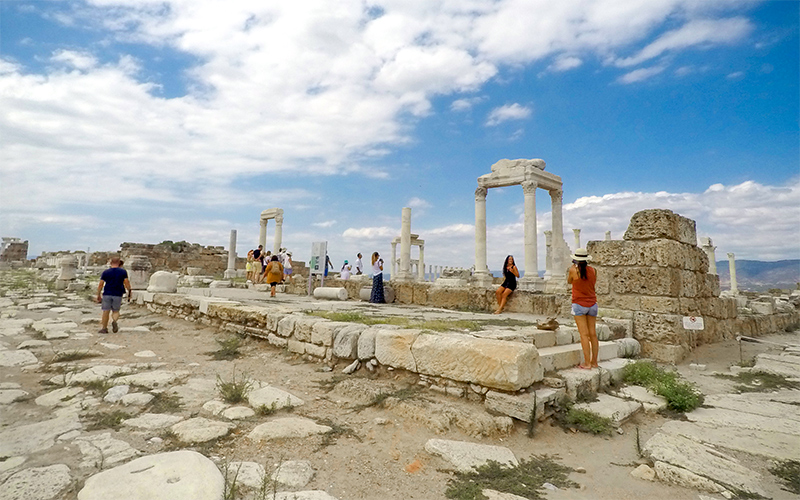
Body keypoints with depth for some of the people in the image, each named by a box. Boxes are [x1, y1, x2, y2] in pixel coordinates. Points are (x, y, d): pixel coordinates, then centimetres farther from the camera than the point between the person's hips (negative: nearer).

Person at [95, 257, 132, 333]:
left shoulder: (105, 272, 4)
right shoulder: (123, 272, 2)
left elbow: (100, 285, 2)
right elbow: (126, 283, -4)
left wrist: (98, 295, 7)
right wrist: (129, 292, 5)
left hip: (107, 294, 0)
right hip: (118, 295, 0)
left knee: (106, 311, 7)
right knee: (116, 311, 11)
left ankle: (104, 328, 12)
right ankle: (114, 321, -17)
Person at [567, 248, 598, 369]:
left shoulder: (574, 270, -11)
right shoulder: (593, 270, -1)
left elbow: (569, 281, 7)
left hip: (579, 304, -4)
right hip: (592, 304, 4)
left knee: (584, 334, -3)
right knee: (593, 334, 9)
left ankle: (587, 363, -2)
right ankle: (594, 362, 17)